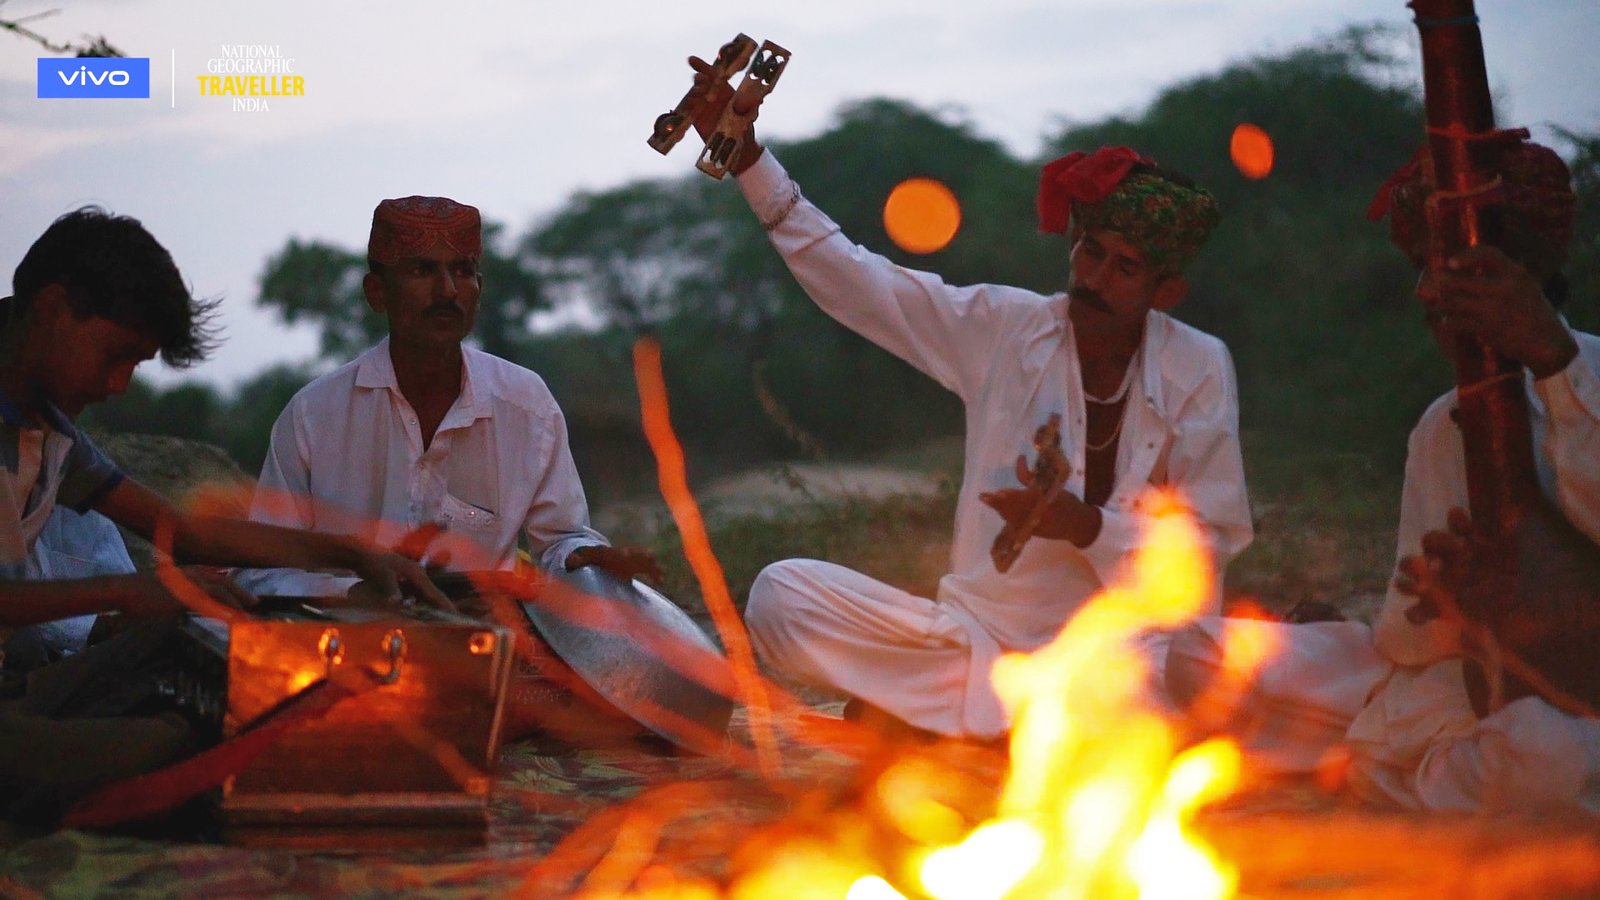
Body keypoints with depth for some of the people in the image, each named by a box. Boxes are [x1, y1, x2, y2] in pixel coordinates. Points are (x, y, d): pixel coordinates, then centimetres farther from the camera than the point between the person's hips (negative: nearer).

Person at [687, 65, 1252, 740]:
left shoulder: (1199, 371, -2)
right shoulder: (1004, 328, 3)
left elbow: (1208, 546, -4)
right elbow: (851, 277, 2)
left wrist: (1087, 527, -21)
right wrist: (747, 159, -6)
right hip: (978, 628, 2)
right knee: (780, 596, -19)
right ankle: (1002, 710, -12)